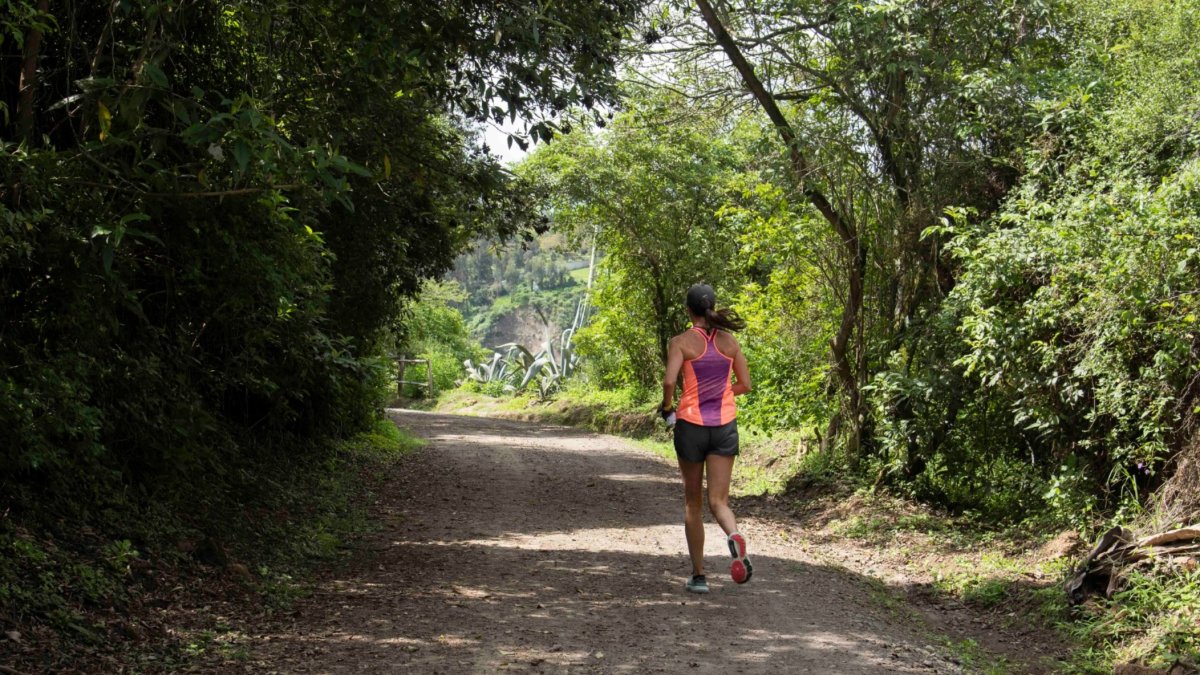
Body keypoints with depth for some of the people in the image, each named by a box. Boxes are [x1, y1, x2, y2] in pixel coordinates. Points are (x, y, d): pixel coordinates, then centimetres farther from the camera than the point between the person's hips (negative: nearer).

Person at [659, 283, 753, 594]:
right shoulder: (730, 341, 5)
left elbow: (669, 381, -19)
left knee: (693, 503, 12)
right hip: (724, 425, 2)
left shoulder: (681, 341, -6)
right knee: (718, 501, 1)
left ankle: (698, 575, 15)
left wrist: (667, 406, 0)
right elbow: (744, 385, 7)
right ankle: (734, 536, -33)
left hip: (691, 424, -2)